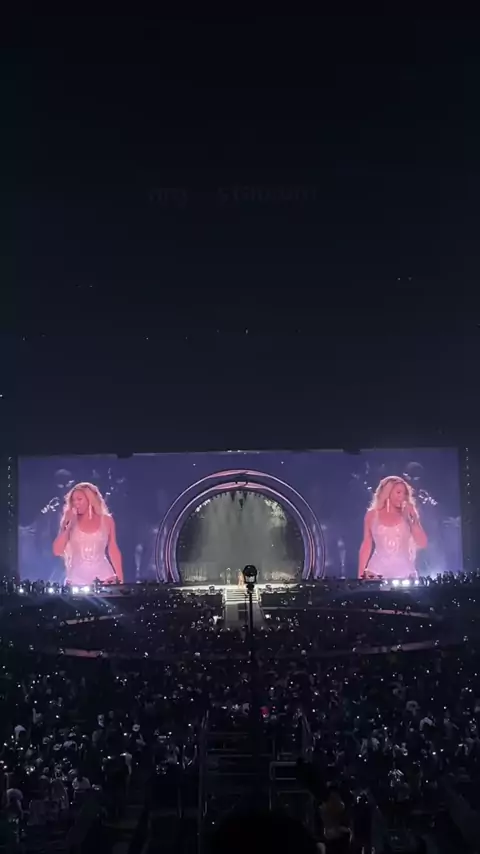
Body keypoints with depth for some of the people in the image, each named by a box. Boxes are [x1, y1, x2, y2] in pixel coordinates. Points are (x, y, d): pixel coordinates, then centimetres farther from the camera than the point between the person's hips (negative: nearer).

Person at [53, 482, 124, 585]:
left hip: (103, 576, 0)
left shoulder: (106, 520, 4)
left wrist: (120, 579, 4)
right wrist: (68, 525, -9)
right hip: (77, 578, 0)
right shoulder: (69, 521, 3)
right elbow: (57, 551, -5)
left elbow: (113, 551, 8)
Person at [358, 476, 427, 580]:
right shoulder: (372, 515, 4)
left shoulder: (408, 515, 4)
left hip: (404, 574, 0)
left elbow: (422, 544, -2)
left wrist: (414, 518, -8)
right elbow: (366, 546, 8)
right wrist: (361, 575, 5)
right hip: (377, 572, 0)